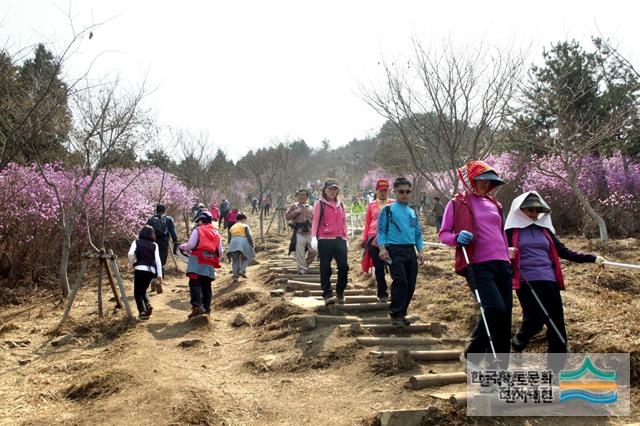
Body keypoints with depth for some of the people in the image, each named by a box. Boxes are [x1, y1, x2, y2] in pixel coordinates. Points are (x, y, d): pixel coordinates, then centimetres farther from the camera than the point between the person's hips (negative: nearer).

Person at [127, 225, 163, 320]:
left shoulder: (136, 242, 6)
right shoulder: (154, 245, 11)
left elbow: (130, 254, -11)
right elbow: (157, 260, 3)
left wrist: (133, 264, 7)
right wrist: (159, 275, 3)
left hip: (140, 269, -3)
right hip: (151, 270, 3)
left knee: (138, 292, 9)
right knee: (143, 290, 23)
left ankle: (142, 312, -10)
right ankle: (148, 305, -2)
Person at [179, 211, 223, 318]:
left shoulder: (198, 230, 4)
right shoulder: (216, 234, 21)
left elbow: (190, 245, -6)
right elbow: (220, 252, 17)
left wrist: (182, 247, 13)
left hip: (198, 261, -5)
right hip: (210, 265, 6)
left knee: (195, 283, -10)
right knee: (206, 286, 11)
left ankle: (197, 306, -23)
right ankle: (207, 308, 12)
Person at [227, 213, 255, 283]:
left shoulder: (232, 227, 26)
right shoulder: (245, 226, 11)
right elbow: (249, 236, 0)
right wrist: (252, 246, 2)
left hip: (233, 243, 4)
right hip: (242, 242, -4)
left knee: (235, 260, 13)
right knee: (247, 257, 16)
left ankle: (235, 277, 6)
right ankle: (242, 270, -3)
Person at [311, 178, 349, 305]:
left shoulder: (340, 204, 18)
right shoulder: (320, 203, 3)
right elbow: (315, 221, -4)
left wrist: (346, 239, 18)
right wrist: (314, 238, -15)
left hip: (340, 240, 4)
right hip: (325, 240, -4)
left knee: (344, 266, -3)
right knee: (325, 268, 0)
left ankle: (340, 292, 15)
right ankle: (327, 294, 5)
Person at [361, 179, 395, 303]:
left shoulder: (394, 203, 8)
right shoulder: (371, 205, 11)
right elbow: (367, 223, 14)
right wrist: (364, 239, 10)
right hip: (374, 238, 1)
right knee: (378, 266, 2)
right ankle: (382, 293, 11)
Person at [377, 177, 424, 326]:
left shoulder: (413, 213, 19)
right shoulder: (387, 210, 4)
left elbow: (418, 234, 21)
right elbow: (381, 230, -1)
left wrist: (420, 251, 10)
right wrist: (382, 247, -14)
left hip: (411, 251, 5)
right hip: (395, 250, -5)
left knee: (411, 284, 3)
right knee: (400, 281, -19)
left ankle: (402, 313, 17)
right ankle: (395, 314, -11)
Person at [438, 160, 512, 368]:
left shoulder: (494, 204, 20)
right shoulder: (457, 204, 3)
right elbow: (443, 234, 2)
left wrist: (508, 258, 23)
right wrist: (457, 238, -19)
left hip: (501, 265, 6)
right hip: (477, 265, -6)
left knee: (505, 317, 3)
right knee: (496, 309, -22)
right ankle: (472, 354, -1)